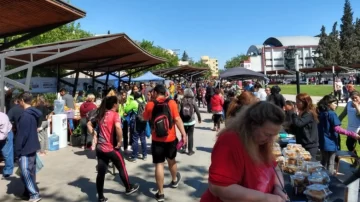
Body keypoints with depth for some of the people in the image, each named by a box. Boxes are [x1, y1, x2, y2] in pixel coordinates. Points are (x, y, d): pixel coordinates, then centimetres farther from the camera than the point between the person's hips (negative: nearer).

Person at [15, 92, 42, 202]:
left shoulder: (25, 115, -20)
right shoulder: (34, 114, 9)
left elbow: (21, 135, -21)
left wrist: (17, 150, -13)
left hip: (25, 148, -9)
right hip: (33, 146, 9)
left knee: (25, 173, -2)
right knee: (31, 171, 16)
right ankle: (29, 192, 27)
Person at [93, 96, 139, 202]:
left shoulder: (101, 114, 9)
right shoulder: (115, 114, -13)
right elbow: (118, 128, -30)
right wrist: (119, 142, -19)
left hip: (100, 147, 6)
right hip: (111, 148, -6)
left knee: (101, 172, 10)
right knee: (121, 168, 15)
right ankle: (128, 188, 32)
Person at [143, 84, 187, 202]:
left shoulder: (150, 104, -5)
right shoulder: (171, 103, -6)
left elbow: (145, 118, 12)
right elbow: (177, 119, -13)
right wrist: (183, 134, -10)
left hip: (157, 140, -1)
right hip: (171, 138, 1)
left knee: (159, 164, 4)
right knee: (171, 160, 23)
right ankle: (174, 180, 47)